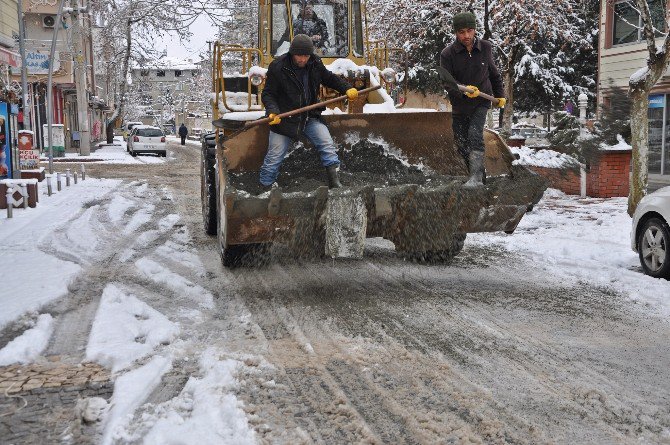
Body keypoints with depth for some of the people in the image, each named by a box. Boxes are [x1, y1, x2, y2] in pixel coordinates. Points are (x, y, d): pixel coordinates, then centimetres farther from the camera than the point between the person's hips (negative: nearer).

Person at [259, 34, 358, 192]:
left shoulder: (315, 64, -1)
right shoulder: (277, 67, -13)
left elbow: (329, 79, 18)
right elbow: (268, 94, -8)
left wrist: (347, 89, 4)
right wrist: (273, 110, -26)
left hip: (310, 117, 3)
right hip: (283, 118, -3)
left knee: (327, 144, -11)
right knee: (274, 157, 0)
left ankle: (335, 183, -4)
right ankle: (264, 189, 14)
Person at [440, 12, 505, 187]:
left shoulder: (485, 47, -4)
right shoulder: (447, 54, -12)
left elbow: (493, 73, 13)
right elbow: (448, 83, -18)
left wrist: (500, 95, 17)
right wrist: (465, 91, -36)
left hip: (481, 102, -1)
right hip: (459, 105, 1)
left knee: (474, 135, -23)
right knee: (462, 145, 5)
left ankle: (476, 177, -26)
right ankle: (477, 177, 23)